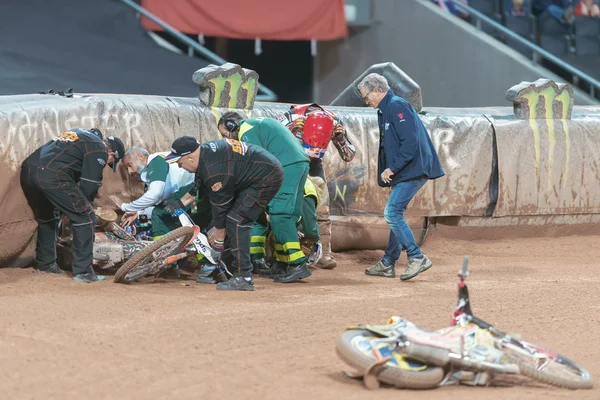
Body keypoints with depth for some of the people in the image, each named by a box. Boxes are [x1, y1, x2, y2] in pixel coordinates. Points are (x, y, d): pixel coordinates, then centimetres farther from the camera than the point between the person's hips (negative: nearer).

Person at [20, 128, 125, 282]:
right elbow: (89, 184, 1)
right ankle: (83, 271, 2)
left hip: (27, 169, 9)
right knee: (86, 218, 2)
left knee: (45, 217, 30)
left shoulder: (81, 134, 33)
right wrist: (85, 204, 18)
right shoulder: (99, 150, 7)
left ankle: (45, 263, 38)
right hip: (52, 175, -9)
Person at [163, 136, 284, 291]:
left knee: (235, 221, -15)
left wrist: (218, 242, -8)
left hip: (268, 178, -10)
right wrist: (181, 202, 22)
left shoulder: (214, 172, -28)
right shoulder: (205, 150, 1)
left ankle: (244, 278, -16)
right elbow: (198, 186, 21)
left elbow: (220, 209, -18)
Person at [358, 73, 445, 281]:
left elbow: (410, 142, -22)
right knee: (395, 214, 14)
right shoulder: (385, 110, 19)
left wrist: (392, 168, -20)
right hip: (405, 172, 11)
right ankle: (388, 264, 21)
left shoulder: (397, 106, -14)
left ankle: (417, 258, -13)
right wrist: (389, 171, 14)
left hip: (413, 170, -11)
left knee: (392, 213, -15)